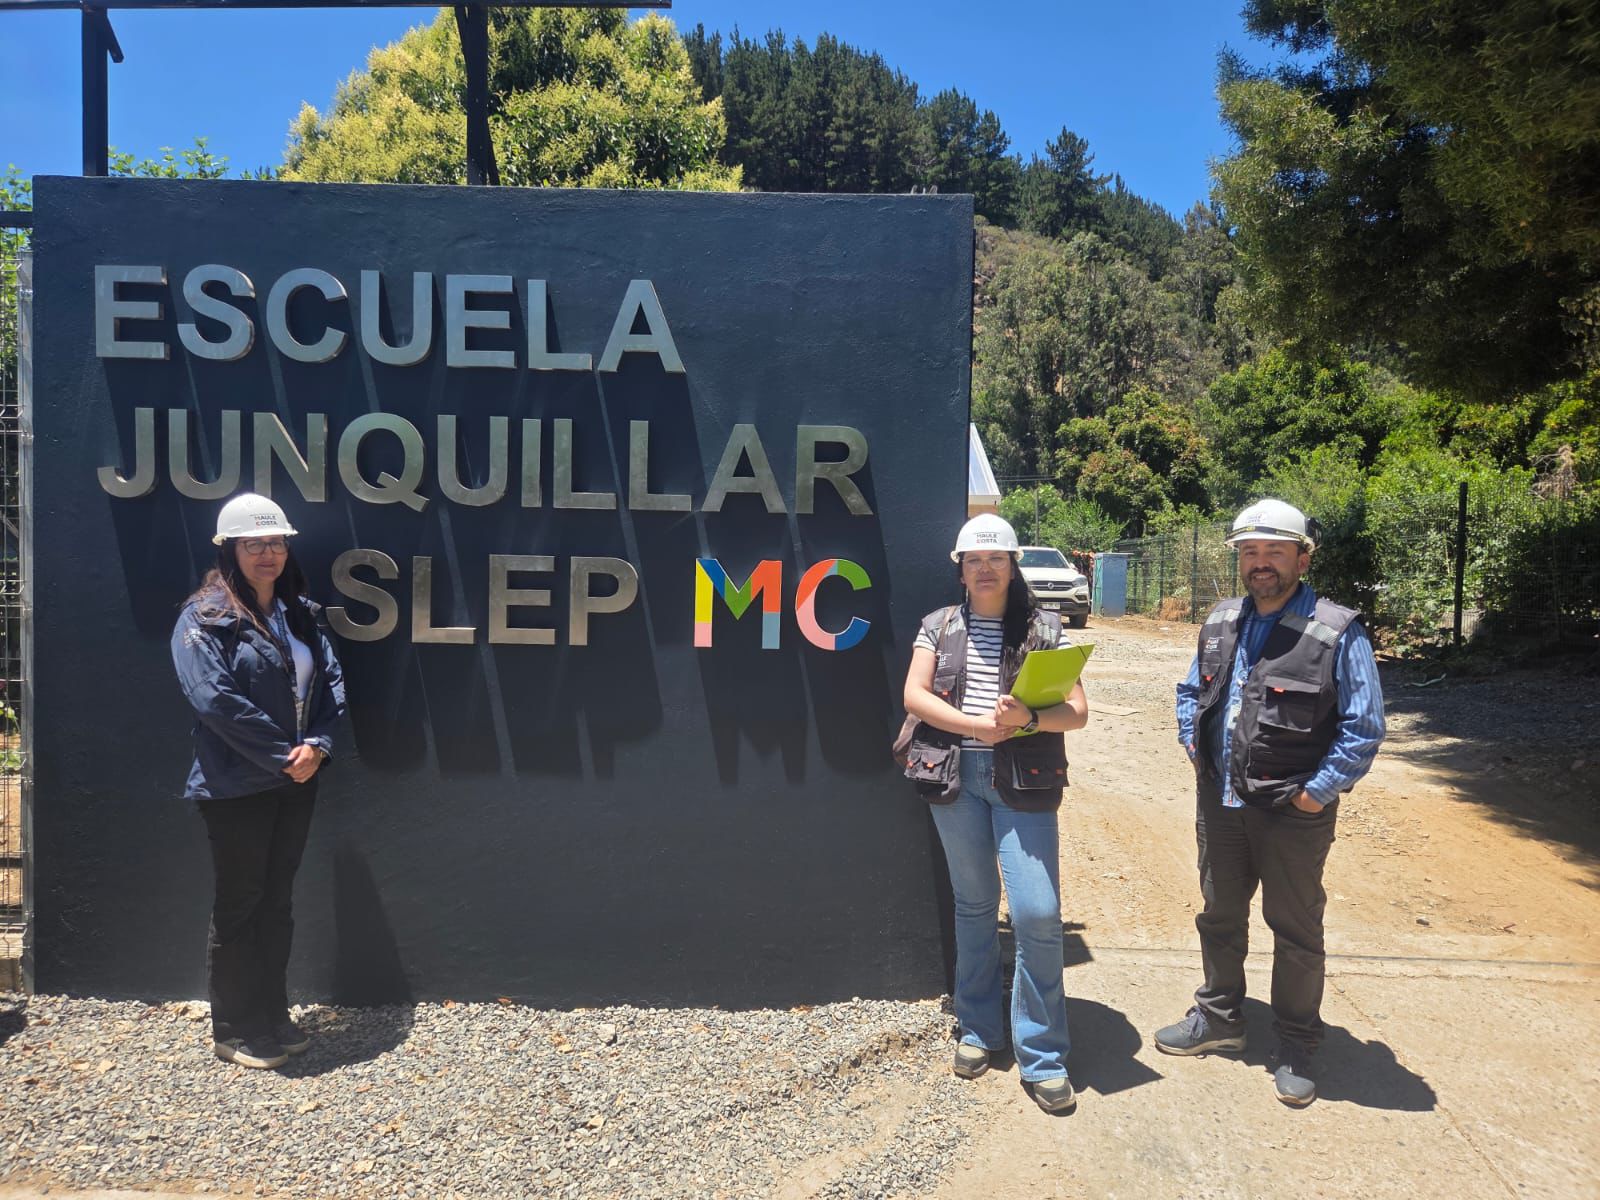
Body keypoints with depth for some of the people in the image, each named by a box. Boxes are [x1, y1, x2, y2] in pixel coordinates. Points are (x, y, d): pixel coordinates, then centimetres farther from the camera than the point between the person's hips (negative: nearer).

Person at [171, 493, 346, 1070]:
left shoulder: (301, 614, 9)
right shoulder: (204, 618, -10)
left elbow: (331, 681, 5)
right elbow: (215, 699, -19)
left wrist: (316, 746, -11)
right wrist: (282, 755, -18)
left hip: (296, 782, 6)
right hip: (236, 786, -6)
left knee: (278, 900, 15)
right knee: (238, 905, 5)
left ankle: (273, 1016, 28)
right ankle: (233, 1029, 21)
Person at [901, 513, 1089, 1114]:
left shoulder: (1042, 628, 3)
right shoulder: (939, 626, 8)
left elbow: (1077, 710, -3)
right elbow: (914, 695, -3)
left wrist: (1026, 718, -22)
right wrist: (976, 725, -16)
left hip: (1023, 780, -2)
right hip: (954, 775, 2)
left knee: (1037, 912, -7)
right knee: (973, 905, 13)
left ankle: (1042, 1057, 9)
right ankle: (978, 1029, 30)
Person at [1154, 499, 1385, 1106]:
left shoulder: (1337, 632, -13)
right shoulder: (1220, 623, 5)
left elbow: (1364, 727, -13)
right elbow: (1191, 690, 20)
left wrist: (1318, 793, -15)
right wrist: (1194, 746, 6)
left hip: (1293, 813, -5)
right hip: (1220, 803, 6)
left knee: (1296, 932, 10)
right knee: (1220, 916, 19)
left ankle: (1296, 1046, 28)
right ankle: (1219, 1016, 39)